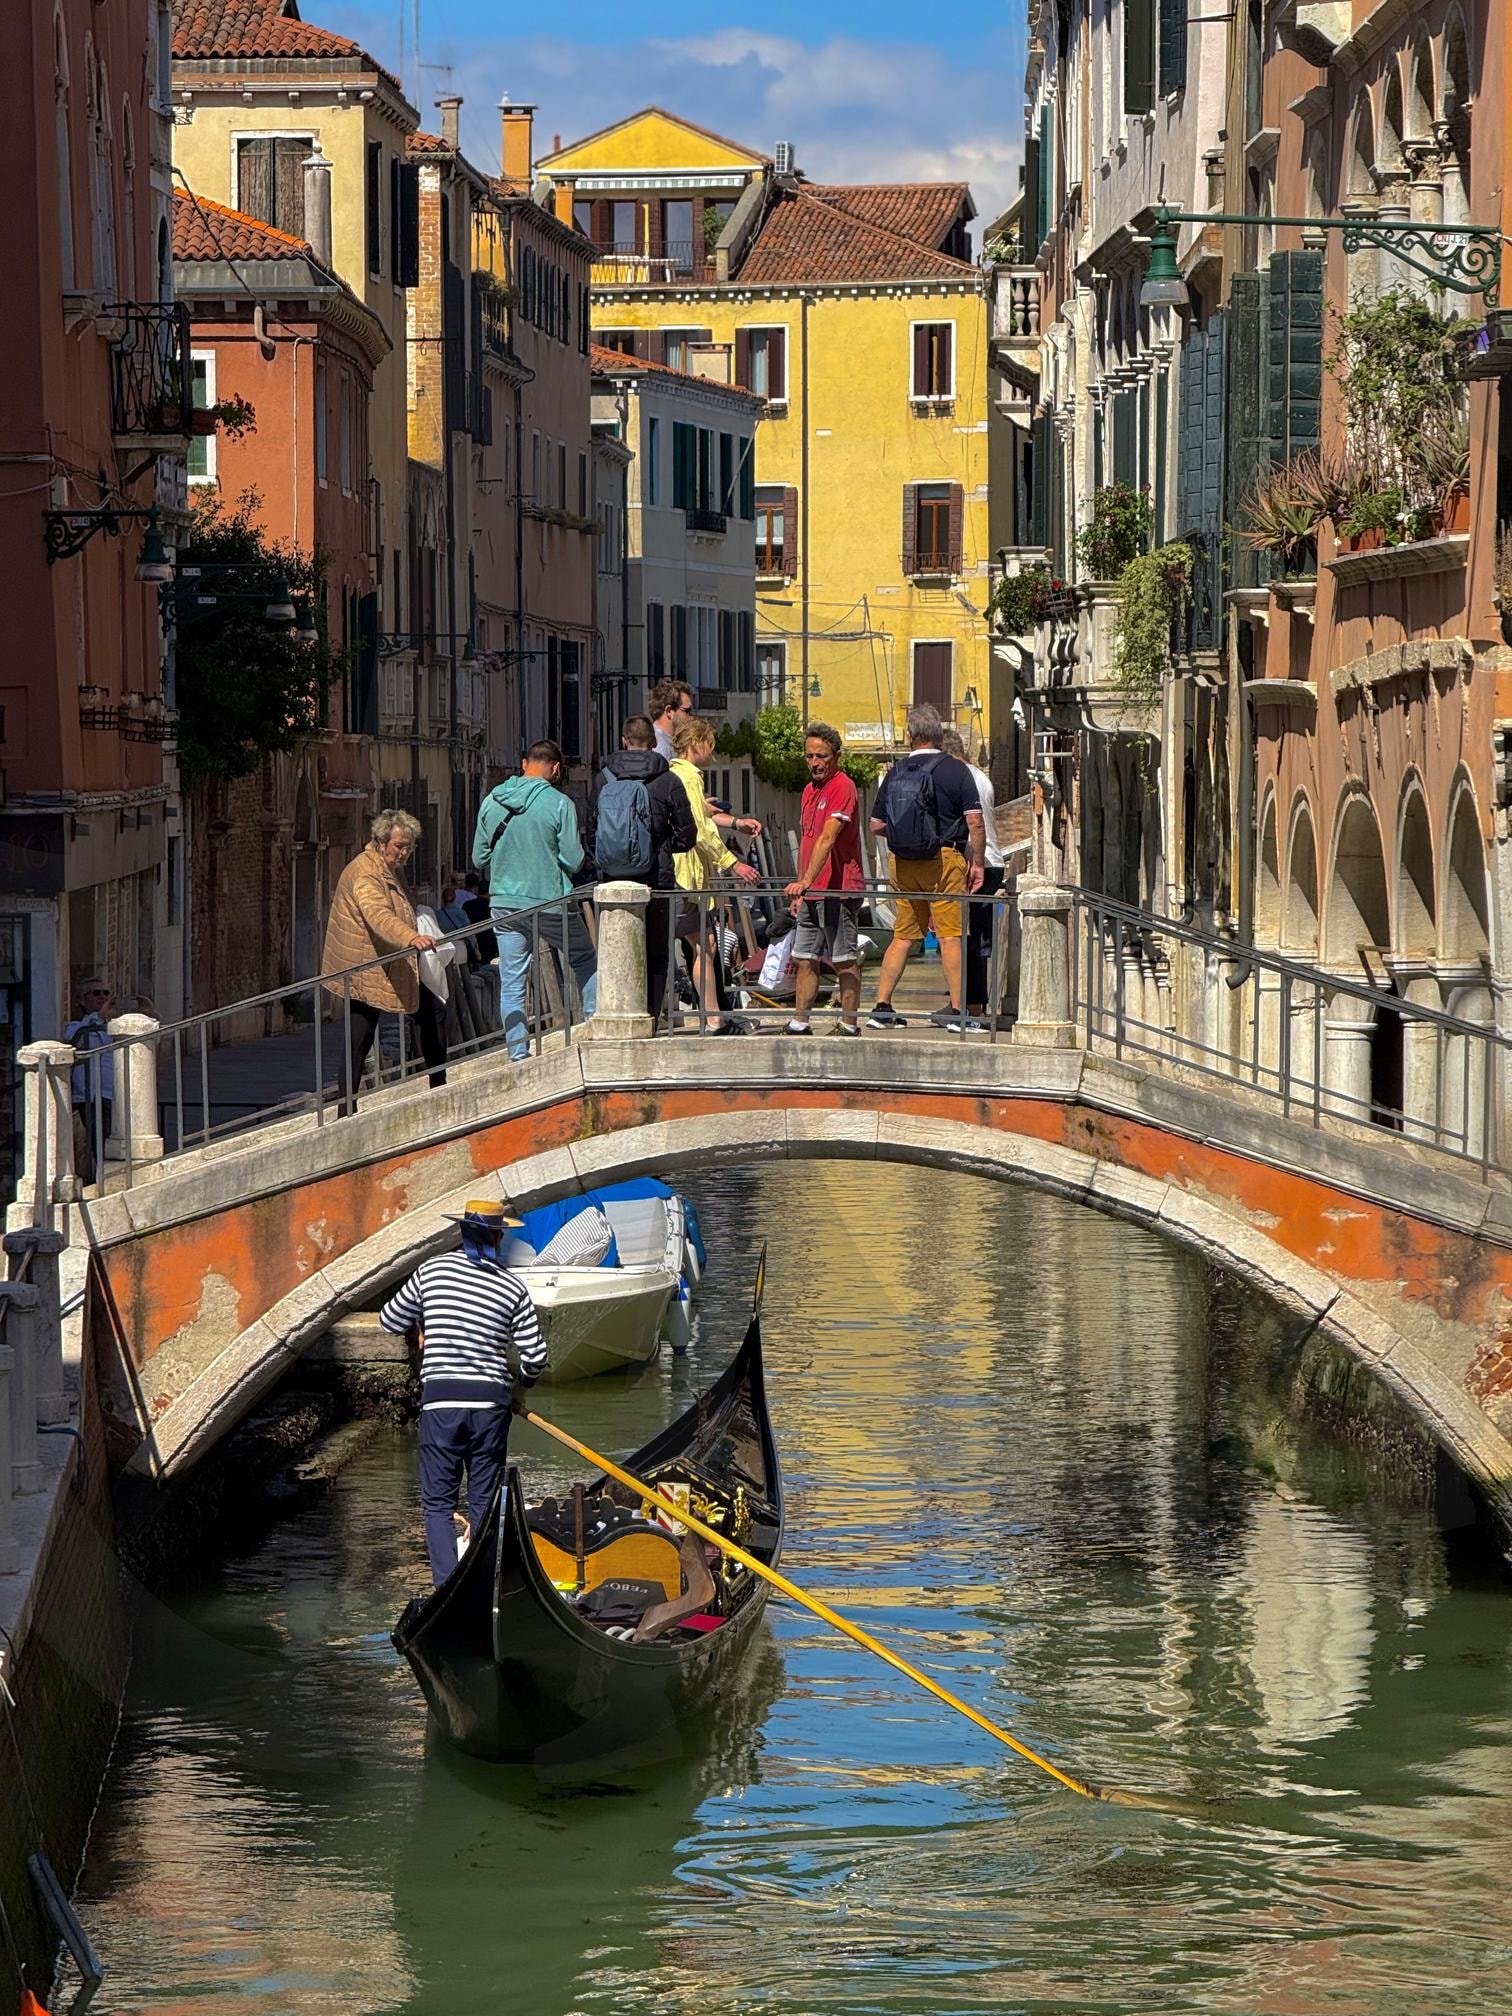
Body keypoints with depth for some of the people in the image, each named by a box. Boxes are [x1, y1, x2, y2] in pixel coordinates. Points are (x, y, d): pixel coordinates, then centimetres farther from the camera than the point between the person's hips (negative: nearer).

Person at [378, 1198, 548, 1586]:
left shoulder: (432, 1270, 0)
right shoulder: (513, 1288, 1)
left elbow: (391, 1321, 11)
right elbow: (535, 1355, 3)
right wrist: (521, 1388, 24)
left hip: (440, 1400, -1)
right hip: (491, 1401, 1)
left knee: (438, 1503, 2)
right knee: (484, 1503, 11)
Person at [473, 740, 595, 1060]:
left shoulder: (492, 802, 2)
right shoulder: (559, 803, -11)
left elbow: (479, 859, 9)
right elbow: (574, 860, -9)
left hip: (504, 904, 3)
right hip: (550, 903, -3)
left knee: (511, 984, 6)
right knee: (584, 963, 18)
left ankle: (518, 1055, 3)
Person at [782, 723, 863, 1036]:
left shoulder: (842, 787, -12)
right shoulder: (809, 790, 16)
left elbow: (827, 839, -22)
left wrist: (806, 882, -30)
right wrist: (800, 889, 20)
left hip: (839, 891, -9)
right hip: (811, 893, 9)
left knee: (845, 962, -2)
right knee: (804, 960, 9)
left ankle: (849, 1027, 2)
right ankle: (799, 1025, 12)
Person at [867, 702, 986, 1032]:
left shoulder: (895, 772, 6)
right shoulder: (954, 770, -6)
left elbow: (876, 824, 9)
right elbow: (975, 822, -11)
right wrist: (978, 862, -3)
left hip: (903, 864, 4)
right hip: (944, 861, -4)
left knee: (903, 936, 11)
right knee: (950, 935, -2)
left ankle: (881, 1008, 9)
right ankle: (957, 1012, -4)